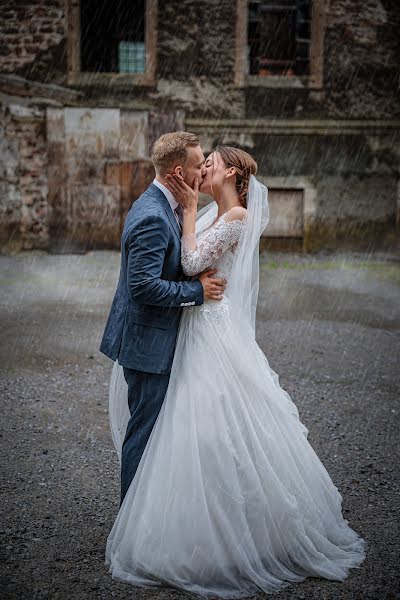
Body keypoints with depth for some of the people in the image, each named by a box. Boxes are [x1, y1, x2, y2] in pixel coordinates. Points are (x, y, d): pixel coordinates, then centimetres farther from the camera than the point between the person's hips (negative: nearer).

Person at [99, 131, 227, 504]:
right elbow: (144, 286, -29)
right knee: (145, 429, 1)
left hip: (148, 337, 11)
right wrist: (196, 290, -20)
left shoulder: (158, 206, 9)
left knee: (146, 425, 19)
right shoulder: (153, 218, -24)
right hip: (148, 341, -11)